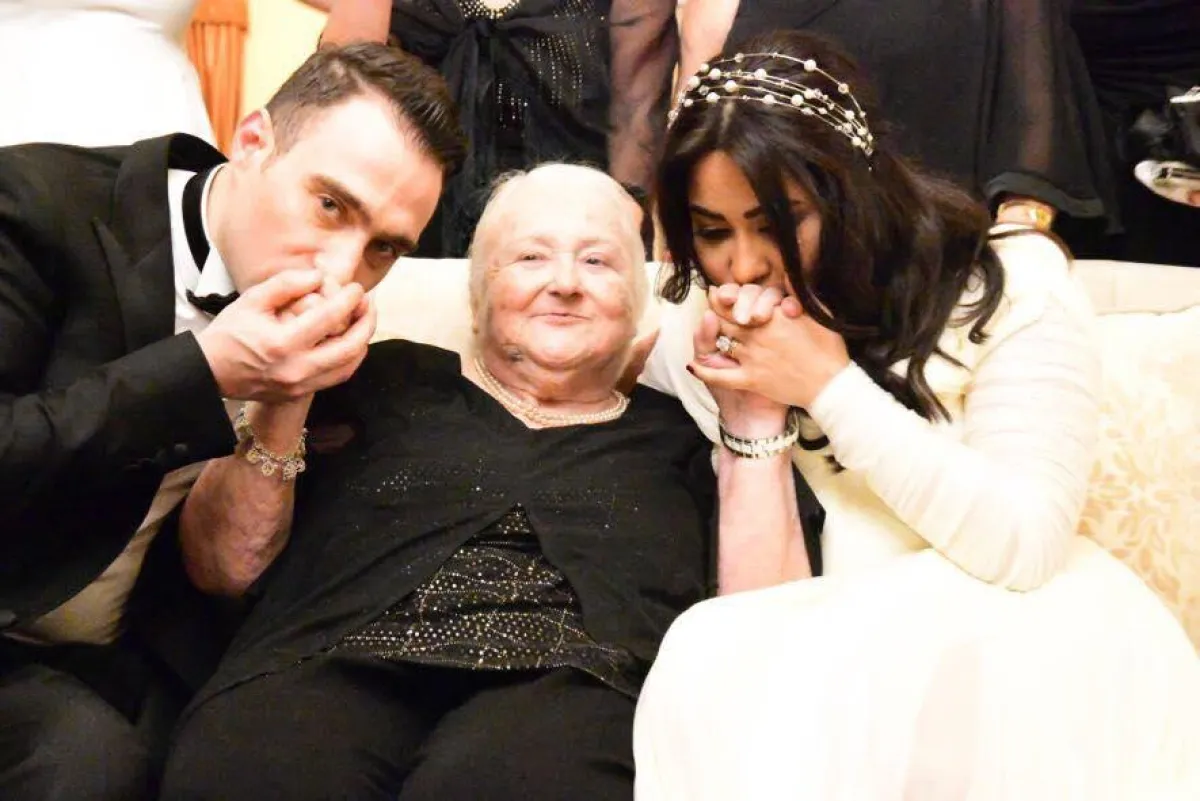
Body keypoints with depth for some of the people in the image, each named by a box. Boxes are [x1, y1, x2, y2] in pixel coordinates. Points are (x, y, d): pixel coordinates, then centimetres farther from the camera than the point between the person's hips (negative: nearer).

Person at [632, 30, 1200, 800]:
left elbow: (1023, 547, -19)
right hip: (847, 635, 4)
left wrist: (831, 388, -22)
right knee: (714, 658, -27)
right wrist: (744, 415, -17)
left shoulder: (1013, 284, -11)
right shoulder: (710, 335, 1)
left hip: (1022, 631, -3)